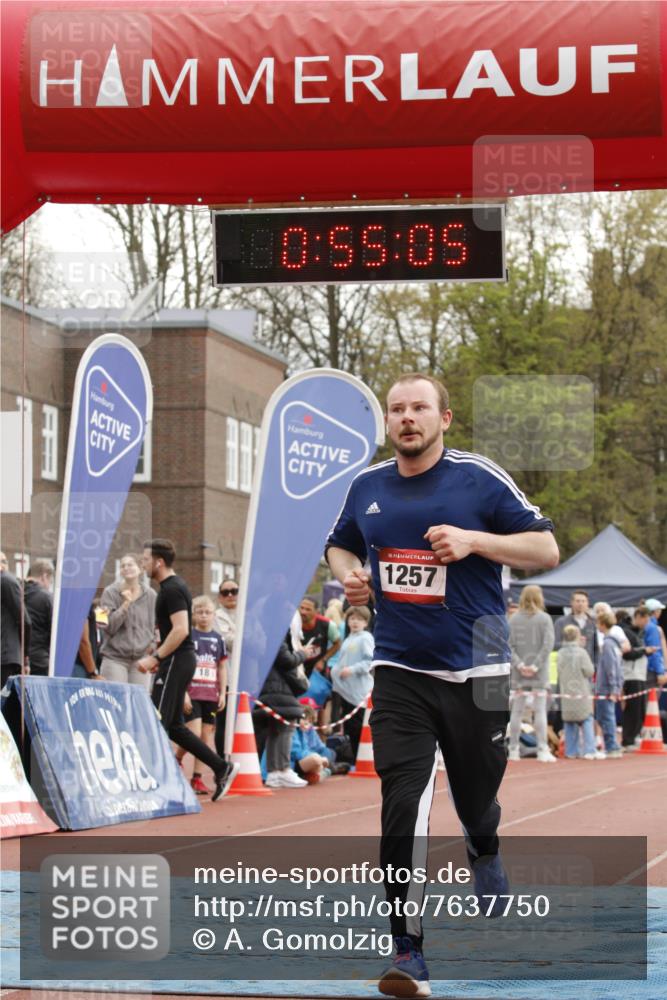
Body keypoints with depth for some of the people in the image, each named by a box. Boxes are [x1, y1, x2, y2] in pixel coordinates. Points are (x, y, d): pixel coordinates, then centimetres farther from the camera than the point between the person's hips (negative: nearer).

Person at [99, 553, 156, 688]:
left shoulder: (150, 595, 8)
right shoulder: (110, 593, 0)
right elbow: (109, 626, -7)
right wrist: (125, 604, -16)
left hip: (141, 659, 3)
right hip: (115, 658, -2)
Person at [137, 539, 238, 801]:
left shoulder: (172, 590, -15)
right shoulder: (172, 586, 17)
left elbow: (181, 630, -24)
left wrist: (155, 658, -20)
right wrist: (158, 657, 19)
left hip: (176, 661, -10)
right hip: (178, 661, 10)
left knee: (158, 722, -8)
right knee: (173, 725, 12)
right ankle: (221, 767, 13)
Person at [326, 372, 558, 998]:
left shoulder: (479, 478, -4)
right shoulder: (367, 488, 7)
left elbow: (545, 550, -4)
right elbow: (340, 544, 26)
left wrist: (474, 540, -17)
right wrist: (348, 574, 3)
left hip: (475, 673, -2)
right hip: (399, 672, 2)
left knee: (476, 803, 11)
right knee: (403, 808, -12)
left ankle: (484, 857, 50)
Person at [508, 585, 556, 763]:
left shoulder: (514, 619, 3)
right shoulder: (544, 618, -4)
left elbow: (508, 645, -4)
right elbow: (547, 644, -11)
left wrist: (519, 664, -7)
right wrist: (536, 666, -11)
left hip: (518, 674, 3)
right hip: (539, 674, -3)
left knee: (517, 711, 9)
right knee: (540, 710, -2)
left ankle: (513, 750, 11)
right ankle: (542, 750, -6)